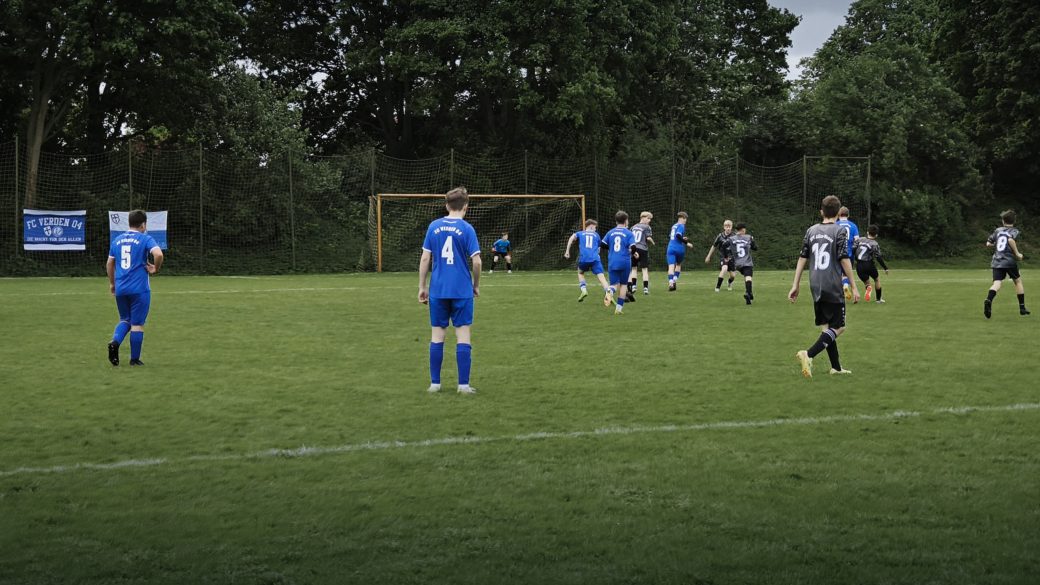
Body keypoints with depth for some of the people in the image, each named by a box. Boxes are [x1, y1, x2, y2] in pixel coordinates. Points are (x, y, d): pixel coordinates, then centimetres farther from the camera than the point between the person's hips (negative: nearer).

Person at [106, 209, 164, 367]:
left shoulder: (117, 240, 11)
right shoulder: (146, 239, -5)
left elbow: (109, 264, 17)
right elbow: (158, 254, -23)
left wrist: (112, 283, 28)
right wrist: (156, 269, -5)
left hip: (120, 289, 5)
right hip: (139, 289, -5)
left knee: (125, 319, 20)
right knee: (137, 324, 4)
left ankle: (115, 342, -7)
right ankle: (135, 359, 9)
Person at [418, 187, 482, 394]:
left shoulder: (434, 227, 3)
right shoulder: (467, 229, -6)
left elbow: (425, 258, 3)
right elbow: (476, 261, -8)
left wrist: (422, 287, 10)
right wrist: (476, 285, 8)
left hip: (438, 290, 3)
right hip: (462, 290, -3)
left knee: (437, 335, 9)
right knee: (463, 335, 1)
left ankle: (435, 383, 11)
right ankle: (463, 384, 0)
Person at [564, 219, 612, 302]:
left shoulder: (580, 233, 20)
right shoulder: (596, 235, 22)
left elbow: (572, 237, -1)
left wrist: (567, 251, -1)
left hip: (583, 258, 1)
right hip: (595, 258, -1)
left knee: (580, 273, 28)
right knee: (601, 276, -11)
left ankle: (583, 289, 8)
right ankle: (608, 293, -33)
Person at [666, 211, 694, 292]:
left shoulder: (674, 226, 17)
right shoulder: (681, 226, -5)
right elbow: (678, 235, -21)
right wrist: (686, 243, -16)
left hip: (670, 248, 4)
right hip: (679, 248, -4)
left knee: (671, 266, -7)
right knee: (678, 264, 21)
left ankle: (671, 283, -24)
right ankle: (675, 280, 8)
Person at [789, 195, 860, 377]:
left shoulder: (811, 231, 8)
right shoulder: (840, 231, -7)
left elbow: (802, 258, 8)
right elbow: (844, 259, -11)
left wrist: (796, 285, 12)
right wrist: (854, 287, -7)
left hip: (816, 286, 6)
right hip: (833, 287, -6)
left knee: (826, 326, 14)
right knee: (838, 327, -1)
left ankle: (836, 367, 18)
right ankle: (809, 354, -21)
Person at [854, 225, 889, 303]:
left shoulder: (860, 240, 5)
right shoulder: (874, 244, -7)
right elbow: (879, 258, -9)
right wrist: (886, 268, 0)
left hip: (859, 265, 3)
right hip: (869, 264, -3)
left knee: (866, 282, 17)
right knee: (877, 279, 23)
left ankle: (868, 288, -22)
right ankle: (878, 299, 25)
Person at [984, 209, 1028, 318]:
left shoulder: (997, 230, 14)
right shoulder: (1014, 231, 2)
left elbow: (988, 244, 16)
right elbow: (1011, 240, -19)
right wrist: (1017, 254, -11)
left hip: (997, 261, 3)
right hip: (1010, 261, -3)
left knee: (997, 283, -9)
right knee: (1018, 281, 17)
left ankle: (988, 300, -40)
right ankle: (1022, 307, 20)